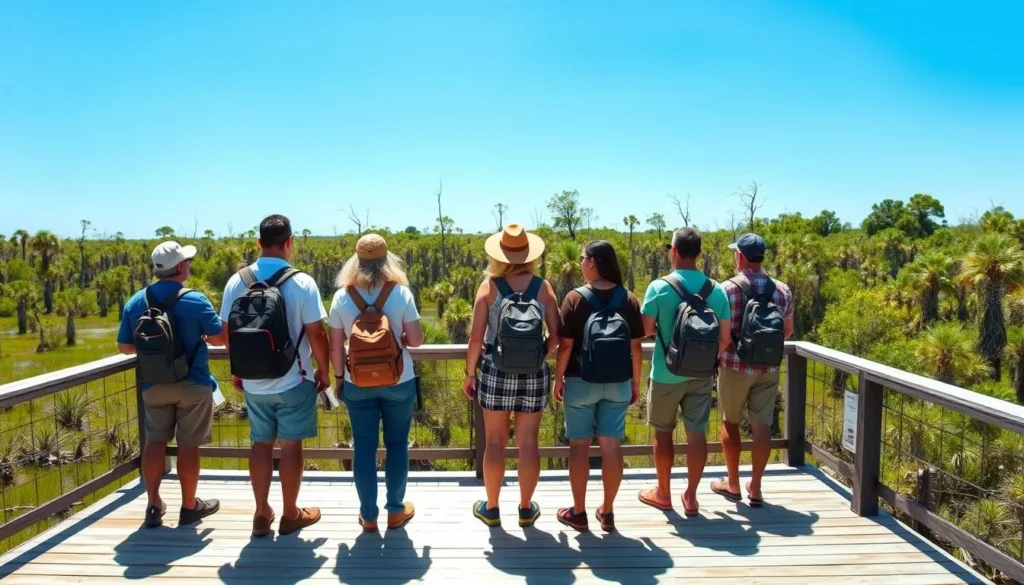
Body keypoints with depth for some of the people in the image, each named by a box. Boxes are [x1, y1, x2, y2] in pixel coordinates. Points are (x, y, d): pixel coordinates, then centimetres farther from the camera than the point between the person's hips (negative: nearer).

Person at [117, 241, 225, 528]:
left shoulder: (135, 302, -1)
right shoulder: (196, 300, -15)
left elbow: (125, 347, 6)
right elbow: (219, 338, -8)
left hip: (154, 385, 4)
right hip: (192, 384, -4)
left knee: (155, 442, 14)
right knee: (188, 445, 5)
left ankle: (154, 505, 21)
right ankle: (189, 506, 17)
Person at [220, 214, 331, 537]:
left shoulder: (237, 281, -2)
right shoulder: (301, 282, -14)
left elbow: (229, 331, 4)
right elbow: (315, 333, -12)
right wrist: (324, 370, 2)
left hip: (253, 381, 4)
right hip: (293, 381, -4)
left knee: (261, 443, 15)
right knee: (290, 445, 7)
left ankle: (262, 513, 24)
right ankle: (291, 514, 20)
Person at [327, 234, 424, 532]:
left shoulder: (341, 297, -6)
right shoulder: (401, 293, -11)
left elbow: (335, 347, -2)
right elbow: (416, 340, -9)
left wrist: (339, 377, 12)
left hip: (358, 384, 1)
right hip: (399, 382, -1)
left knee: (364, 448, 11)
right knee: (397, 444, 14)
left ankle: (368, 515, 22)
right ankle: (396, 510, 24)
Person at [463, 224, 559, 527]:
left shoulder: (489, 286, -6)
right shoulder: (543, 286, -2)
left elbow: (476, 337, -8)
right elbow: (556, 336, -3)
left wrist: (469, 373, 4)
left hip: (496, 372, -1)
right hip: (534, 373, 1)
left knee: (495, 442, 10)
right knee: (528, 443, 10)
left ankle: (491, 508, 24)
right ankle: (526, 508, 24)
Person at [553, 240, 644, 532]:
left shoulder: (576, 298, -10)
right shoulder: (628, 299, -1)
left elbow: (565, 345, -10)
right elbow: (636, 347, 2)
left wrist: (558, 379, 2)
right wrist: (636, 382, 13)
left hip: (581, 382, -3)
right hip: (618, 384, 3)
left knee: (579, 446, 8)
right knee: (612, 446, 9)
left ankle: (578, 513, 17)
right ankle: (607, 511, 20)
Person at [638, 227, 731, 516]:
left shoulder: (659, 287, -13)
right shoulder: (716, 290, -3)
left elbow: (645, 329, -7)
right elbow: (724, 338, 1)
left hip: (666, 374, -2)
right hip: (701, 374, 3)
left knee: (663, 432, 12)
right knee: (697, 433, 9)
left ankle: (663, 493, 23)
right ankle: (691, 497, 17)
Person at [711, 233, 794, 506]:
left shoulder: (728, 288, -11)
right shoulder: (782, 290, 2)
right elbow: (787, 331, 13)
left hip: (735, 366, -3)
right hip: (769, 368, 3)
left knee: (730, 422, 12)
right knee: (762, 425, 7)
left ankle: (732, 484, 20)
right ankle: (755, 487, 13)